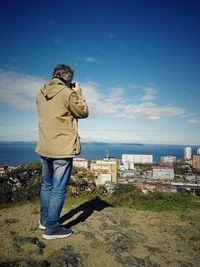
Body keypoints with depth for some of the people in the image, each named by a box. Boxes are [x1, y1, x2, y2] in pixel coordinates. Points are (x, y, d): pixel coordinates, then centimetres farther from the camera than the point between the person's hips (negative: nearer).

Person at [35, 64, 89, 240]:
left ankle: (44, 220, 35)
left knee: (47, 185, 20)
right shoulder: (67, 93, -13)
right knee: (59, 189, 3)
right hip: (62, 149, -8)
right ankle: (52, 228, 14)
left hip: (44, 148, 8)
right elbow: (84, 113, -3)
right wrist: (78, 93, 8)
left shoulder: (41, 93, 10)